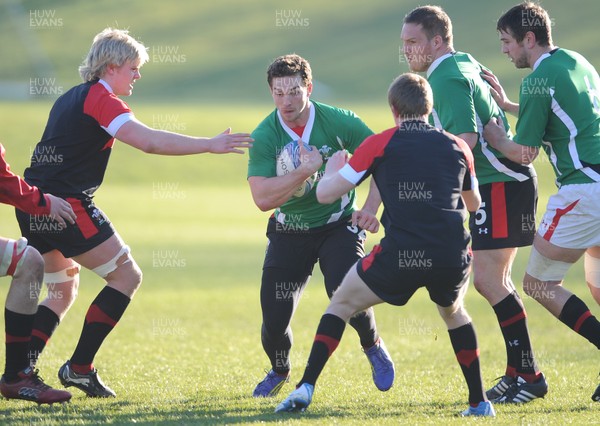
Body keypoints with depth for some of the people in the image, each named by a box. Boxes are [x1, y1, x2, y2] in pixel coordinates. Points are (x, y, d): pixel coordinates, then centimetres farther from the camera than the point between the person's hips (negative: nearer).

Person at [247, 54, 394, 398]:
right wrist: (304, 171, -35)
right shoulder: (264, 136, -15)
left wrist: (371, 208, -16)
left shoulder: (339, 122, -14)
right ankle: (279, 371, 28)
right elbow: (263, 198, -24)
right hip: (289, 233, 1)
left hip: (339, 225, -1)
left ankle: (374, 347, 8)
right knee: (274, 317, -7)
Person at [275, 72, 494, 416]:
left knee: (342, 303, 20)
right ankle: (480, 402, 28)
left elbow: (326, 193, 8)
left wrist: (332, 168, 30)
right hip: (453, 259, 3)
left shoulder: (380, 145, 6)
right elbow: (474, 203, 31)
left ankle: (305, 389, 7)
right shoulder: (457, 146, 14)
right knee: (454, 311, 34)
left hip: (399, 257, -3)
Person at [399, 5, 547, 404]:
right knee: (494, 280, 13)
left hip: (501, 186, -10)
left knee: (488, 278, -9)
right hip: (499, 184, 10)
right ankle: (520, 371, 15)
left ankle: (527, 374, -7)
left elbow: (466, 139, -24)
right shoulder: (466, 66, 17)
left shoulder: (448, 78, -14)